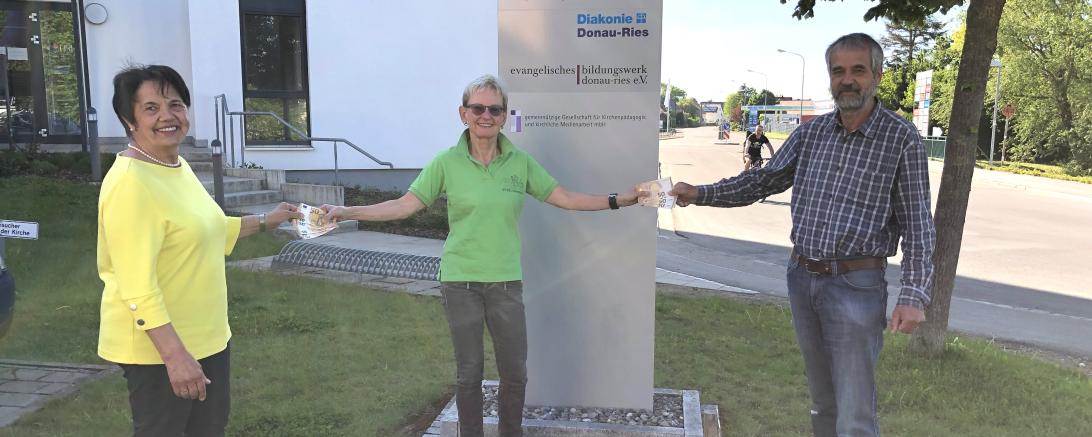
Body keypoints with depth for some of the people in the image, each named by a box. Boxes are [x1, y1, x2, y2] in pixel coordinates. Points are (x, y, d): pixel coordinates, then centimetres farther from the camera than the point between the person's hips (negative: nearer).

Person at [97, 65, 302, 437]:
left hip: (206, 335, 10)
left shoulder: (177, 166, 6)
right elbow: (137, 285, -27)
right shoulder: (130, 182, -23)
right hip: (157, 345, -9)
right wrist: (174, 354, -30)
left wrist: (266, 221, 25)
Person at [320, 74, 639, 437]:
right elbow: (406, 205, -6)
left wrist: (620, 200, 0)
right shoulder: (447, 162, -3)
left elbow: (566, 199, 5)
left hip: (506, 281, 2)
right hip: (460, 281, -2)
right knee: (469, 372, 8)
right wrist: (345, 212, -14)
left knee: (515, 372, 8)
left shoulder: (520, 162, 2)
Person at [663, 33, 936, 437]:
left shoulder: (901, 138, -7)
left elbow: (917, 225, -8)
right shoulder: (810, 132, 6)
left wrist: (913, 296, -17)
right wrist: (701, 194, 3)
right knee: (823, 401, 18)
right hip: (802, 279, 5)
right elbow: (763, 180, 15)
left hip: (855, 286, -5)